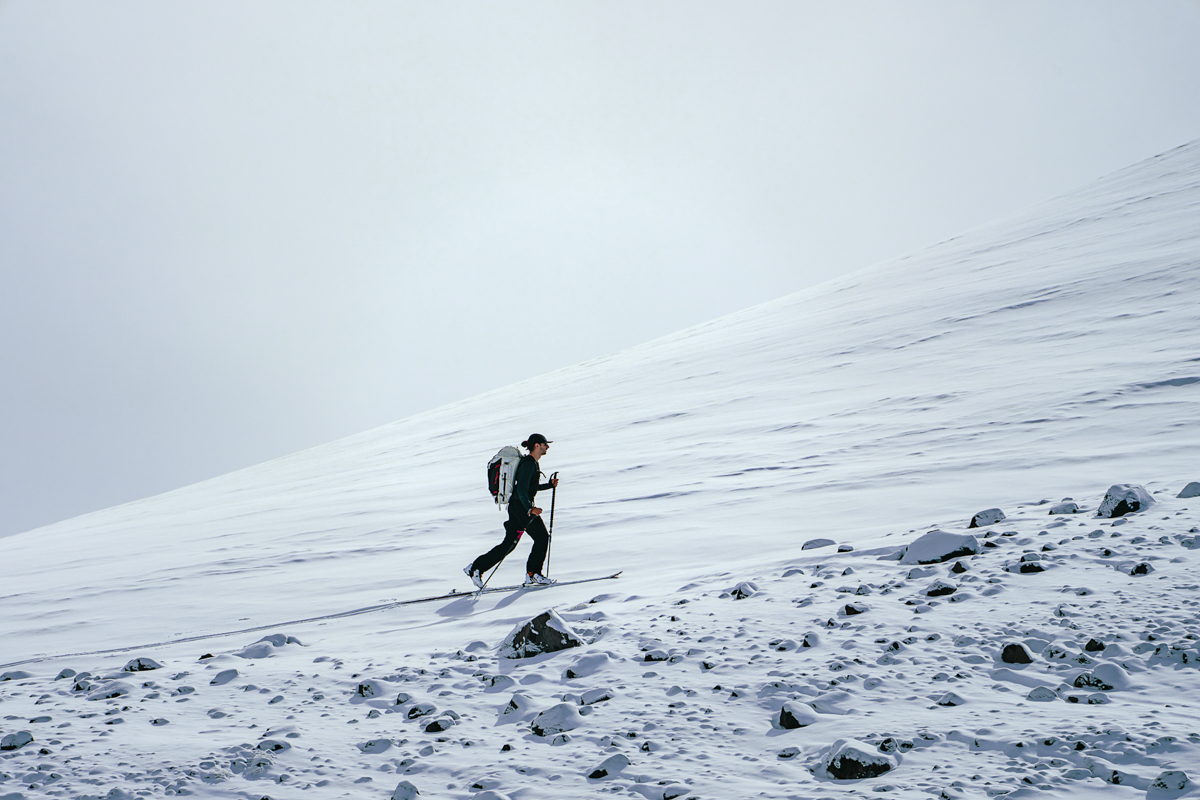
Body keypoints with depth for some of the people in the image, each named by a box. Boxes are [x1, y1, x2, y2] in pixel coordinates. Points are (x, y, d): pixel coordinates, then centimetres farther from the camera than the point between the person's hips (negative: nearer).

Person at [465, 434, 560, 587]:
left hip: (516, 506, 10)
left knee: (509, 543, 9)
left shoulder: (531, 463, 17)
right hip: (521, 506, -10)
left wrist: (549, 485, 22)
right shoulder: (528, 463, -15)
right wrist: (530, 509, -31)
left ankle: (475, 568, 10)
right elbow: (522, 489, -23)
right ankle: (532, 574, -1)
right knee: (542, 536, -4)